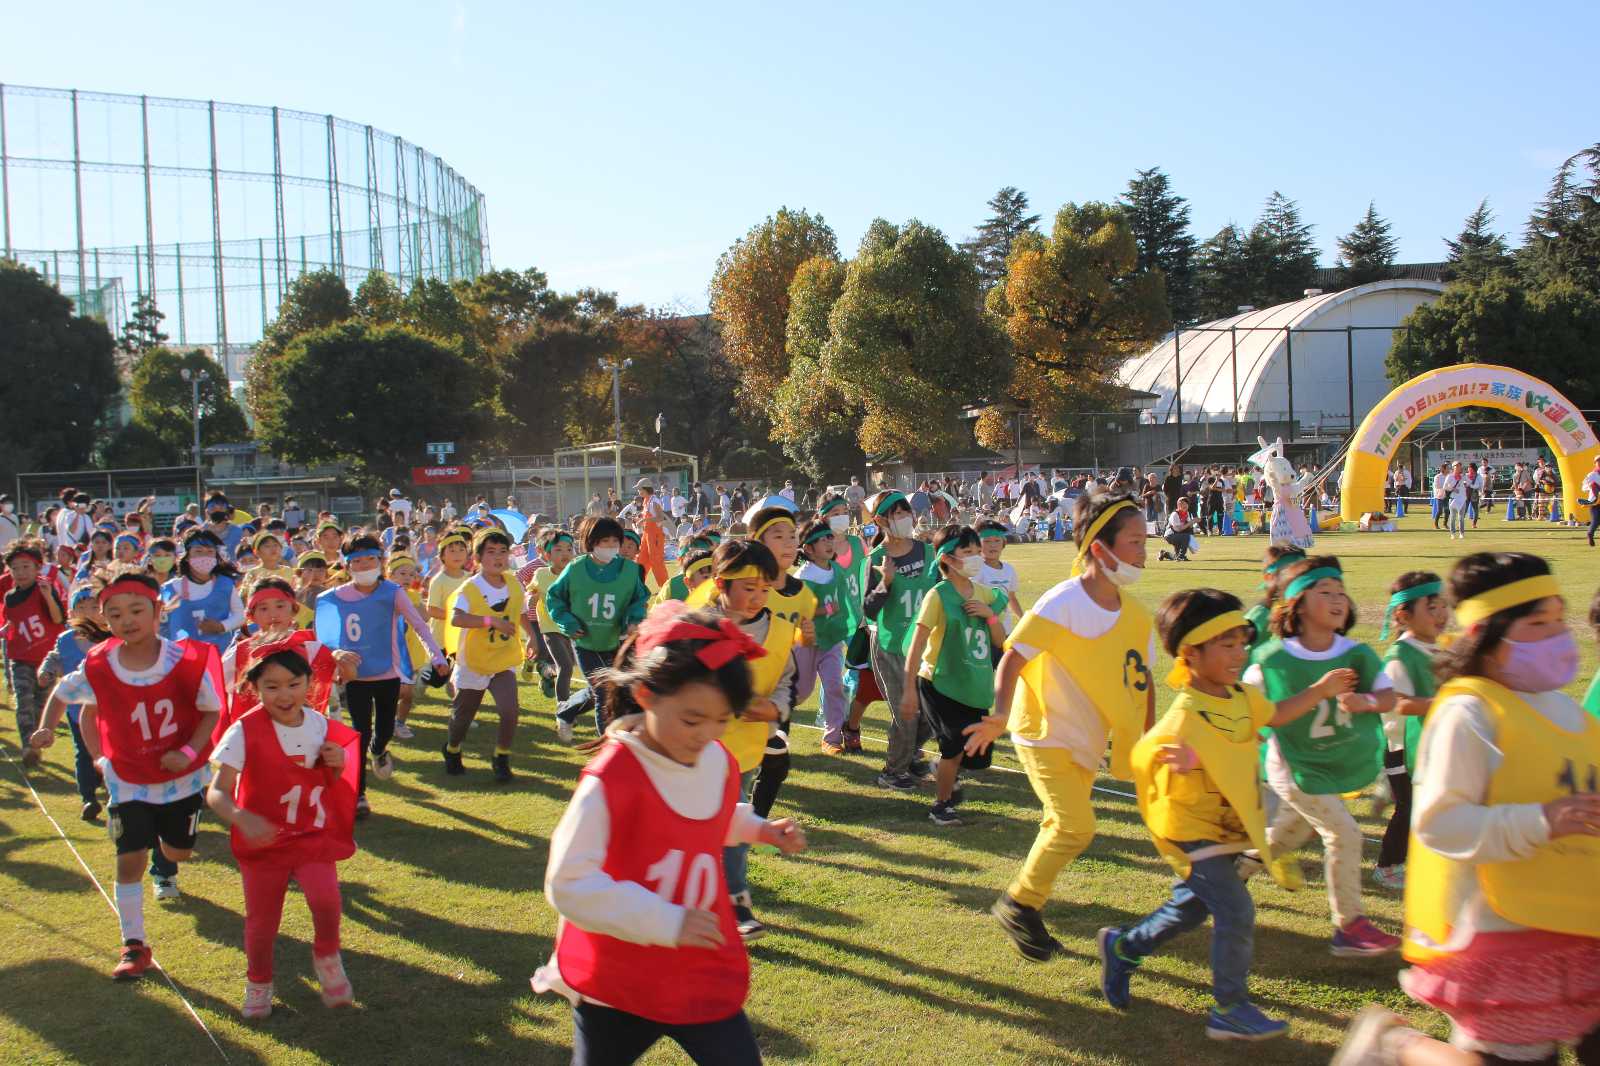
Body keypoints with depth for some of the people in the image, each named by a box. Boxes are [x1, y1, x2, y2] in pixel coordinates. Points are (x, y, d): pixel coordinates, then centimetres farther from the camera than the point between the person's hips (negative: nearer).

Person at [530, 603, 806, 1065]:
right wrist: (666, 922, -31)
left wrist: (761, 830, 2)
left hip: (705, 976, 5)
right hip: (618, 986, -4)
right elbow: (569, 885, -29)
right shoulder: (611, 779, -25)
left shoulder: (720, 763, -5)